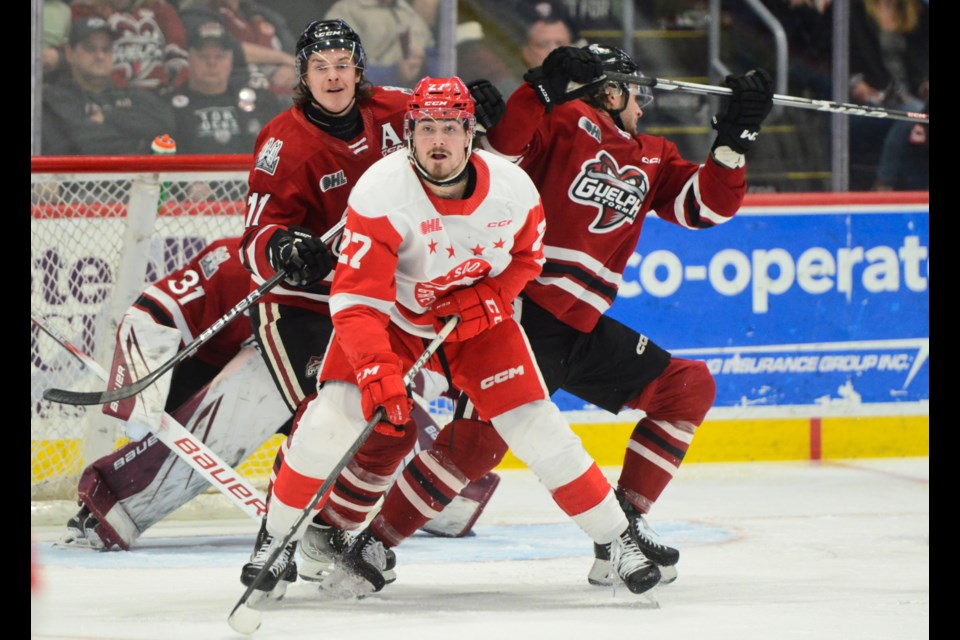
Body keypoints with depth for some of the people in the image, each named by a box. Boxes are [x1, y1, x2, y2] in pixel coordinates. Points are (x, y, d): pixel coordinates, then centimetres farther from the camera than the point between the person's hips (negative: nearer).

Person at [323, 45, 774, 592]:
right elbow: (494, 150, -13)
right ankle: (372, 541, -14)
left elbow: (707, 206, 15)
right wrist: (544, 89, -20)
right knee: (483, 434, -22)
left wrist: (736, 137, 5)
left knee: (690, 386, 7)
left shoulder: (651, 160, 20)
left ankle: (621, 529, 9)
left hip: (584, 329, 8)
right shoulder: (566, 120, -1)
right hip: (522, 313, -8)